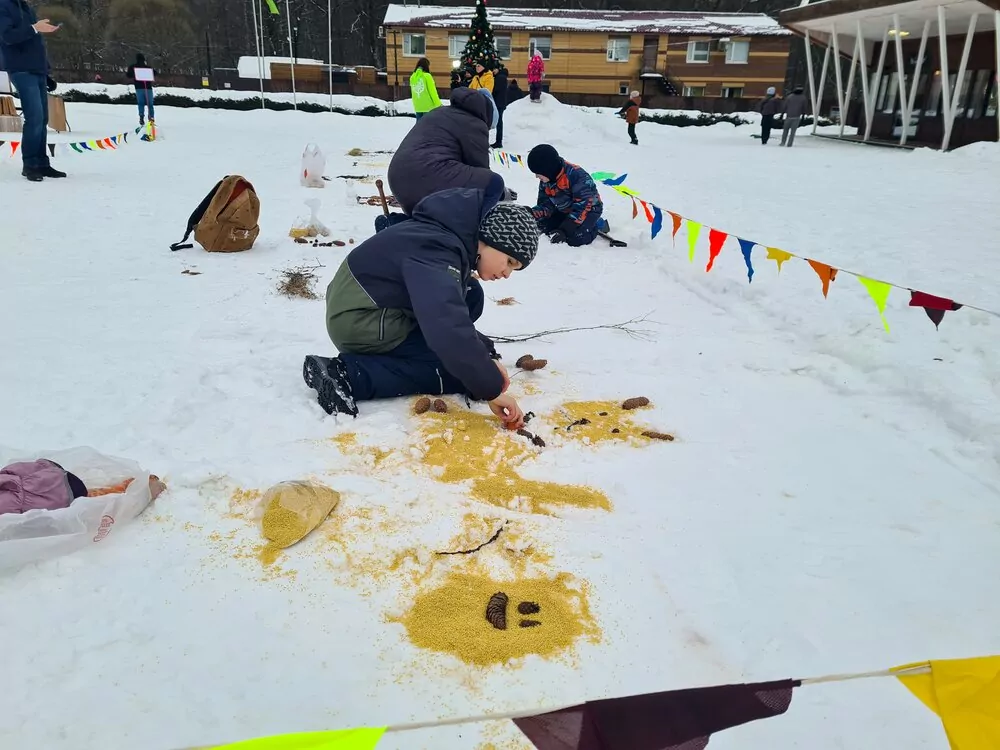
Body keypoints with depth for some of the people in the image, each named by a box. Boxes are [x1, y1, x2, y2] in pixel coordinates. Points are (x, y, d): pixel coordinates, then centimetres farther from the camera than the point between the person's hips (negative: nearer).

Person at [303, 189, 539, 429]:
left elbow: (453, 312, 11)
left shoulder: (451, 238, 5)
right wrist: (491, 389, -31)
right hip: (360, 322, -10)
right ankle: (348, 374, -17)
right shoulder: (436, 251, -26)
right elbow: (449, 328, -38)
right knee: (461, 371, -9)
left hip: (363, 307, 10)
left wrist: (485, 356, -1)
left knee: (470, 296, 8)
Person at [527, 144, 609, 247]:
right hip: (565, 211, 8)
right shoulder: (546, 181, -8)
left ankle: (597, 224, 2)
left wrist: (564, 230, -37)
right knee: (543, 226, -5)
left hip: (589, 209, -8)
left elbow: (582, 206, -33)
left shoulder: (576, 175, -32)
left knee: (575, 239, -29)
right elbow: (545, 205, -2)